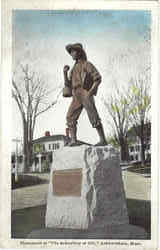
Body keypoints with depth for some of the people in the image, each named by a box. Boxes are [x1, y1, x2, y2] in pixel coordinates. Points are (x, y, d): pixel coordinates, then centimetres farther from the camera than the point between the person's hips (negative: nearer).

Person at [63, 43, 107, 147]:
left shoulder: (87, 64, 6)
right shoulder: (74, 69, 27)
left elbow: (98, 78, -6)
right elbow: (68, 85, 20)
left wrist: (91, 91, -16)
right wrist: (65, 72, 7)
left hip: (86, 95, -7)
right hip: (76, 97, 7)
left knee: (94, 118, -9)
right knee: (70, 117, -7)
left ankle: (103, 140, -5)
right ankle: (73, 140, -9)